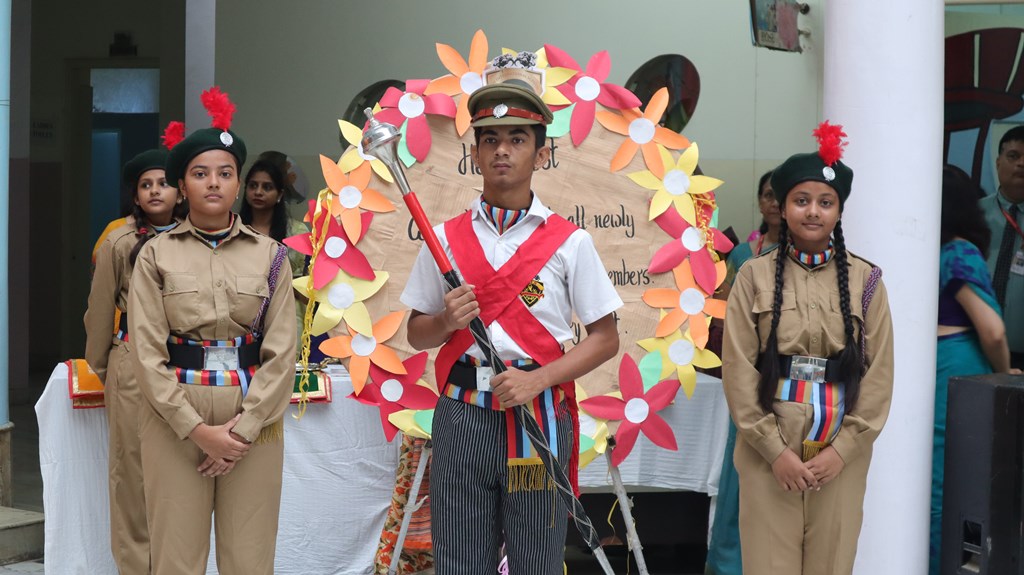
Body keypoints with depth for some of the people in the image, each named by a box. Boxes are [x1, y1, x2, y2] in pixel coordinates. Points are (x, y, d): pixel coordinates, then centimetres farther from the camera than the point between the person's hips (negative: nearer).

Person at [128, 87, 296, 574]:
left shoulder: (270, 255, 5)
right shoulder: (156, 254, 3)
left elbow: (281, 353, 0)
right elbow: (148, 354, -3)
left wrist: (243, 428, -10)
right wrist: (197, 429, -12)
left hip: (255, 421, 1)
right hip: (175, 420, -1)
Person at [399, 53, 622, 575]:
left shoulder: (569, 242, 1)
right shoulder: (445, 239, 7)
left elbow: (605, 338, 2)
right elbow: (415, 335, 13)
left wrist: (537, 379, -12)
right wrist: (446, 322, -10)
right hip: (460, 418, 1)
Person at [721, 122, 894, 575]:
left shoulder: (865, 281, 4)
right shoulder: (755, 276, 1)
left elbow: (879, 372, 2)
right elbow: (738, 369, -3)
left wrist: (843, 449, -7)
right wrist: (776, 449, -9)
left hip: (841, 451, 1)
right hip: (768, 448, -1)